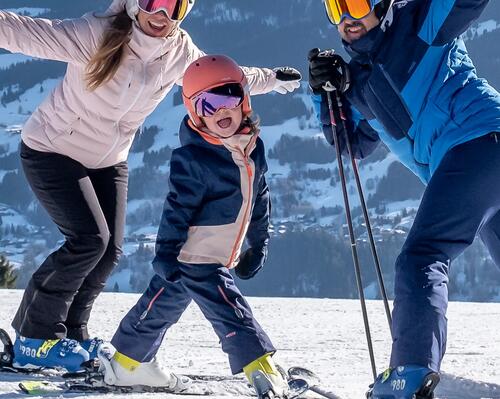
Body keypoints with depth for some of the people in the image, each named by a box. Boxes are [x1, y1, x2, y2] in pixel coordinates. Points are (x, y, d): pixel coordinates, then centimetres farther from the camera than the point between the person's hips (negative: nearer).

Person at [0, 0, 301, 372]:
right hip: (52, 151, -6)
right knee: (89, 240, -19)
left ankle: (70, 333, 19)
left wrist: (273, 79, 22)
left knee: (109, 251, 1)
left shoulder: (180, 54, -9)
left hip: (108, 160, 6)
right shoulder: (98, 34, -28)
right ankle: (36, 338, -6)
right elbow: (32, 34, -37)